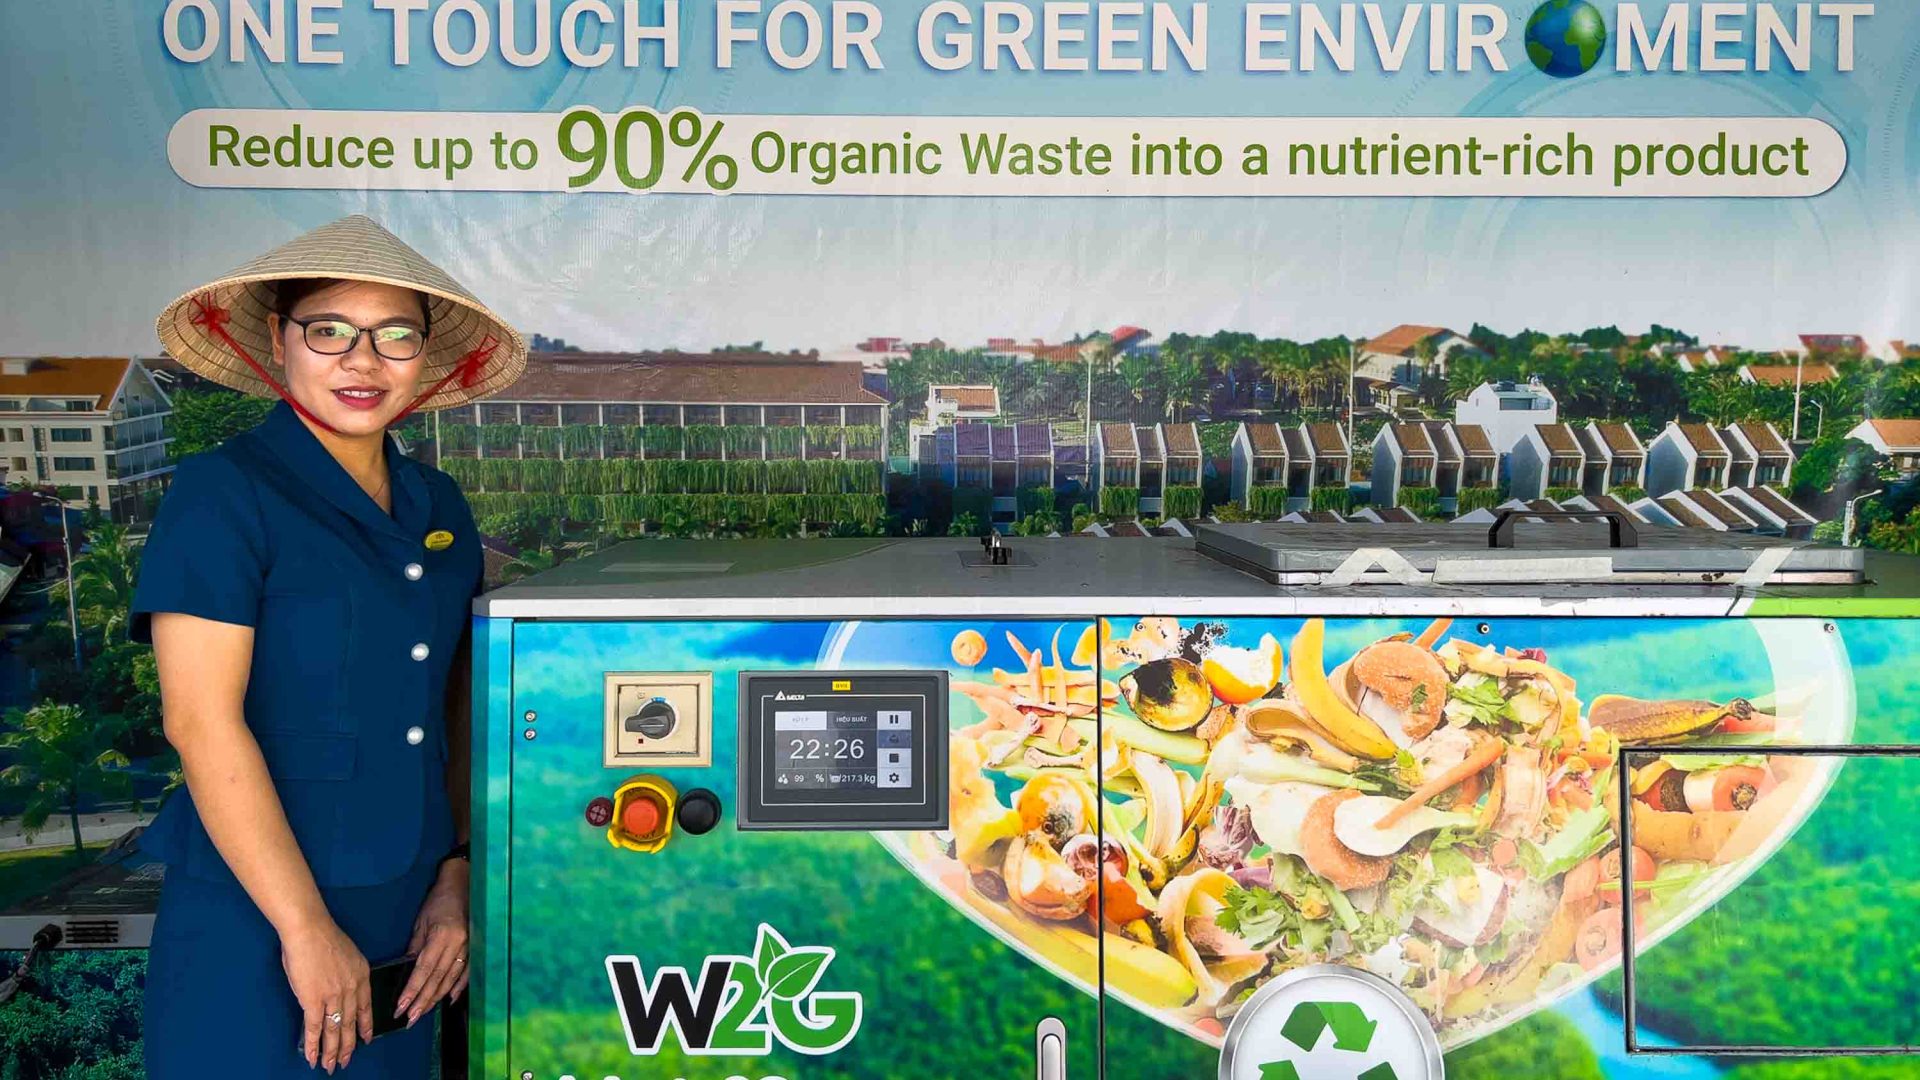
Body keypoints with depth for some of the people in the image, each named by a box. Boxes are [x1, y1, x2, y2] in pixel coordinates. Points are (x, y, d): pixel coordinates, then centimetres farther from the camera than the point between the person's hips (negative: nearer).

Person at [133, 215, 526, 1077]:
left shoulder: (439, 509, 7)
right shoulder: (223, 495, -10)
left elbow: (457, 707, 9)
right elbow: (202, 721, -16)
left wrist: (457, 876, 1)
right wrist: (306, 927, -16)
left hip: (408, 922, 6)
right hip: (255, 924, -5)